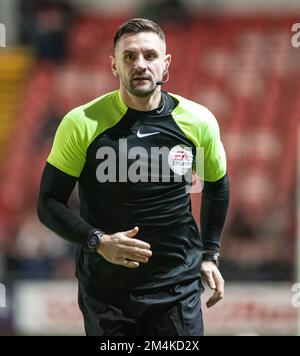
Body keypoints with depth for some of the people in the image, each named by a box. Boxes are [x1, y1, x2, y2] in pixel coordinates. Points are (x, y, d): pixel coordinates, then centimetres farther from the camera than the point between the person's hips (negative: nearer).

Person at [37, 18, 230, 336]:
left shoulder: (198, 121, -2)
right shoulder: (82, 124, -8)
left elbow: (216, 185, 17)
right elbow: (49, 203, -4)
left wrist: (209, 255, 14)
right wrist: (98, 241, -18)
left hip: (177, 286, 1)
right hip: (104, 285, -1)